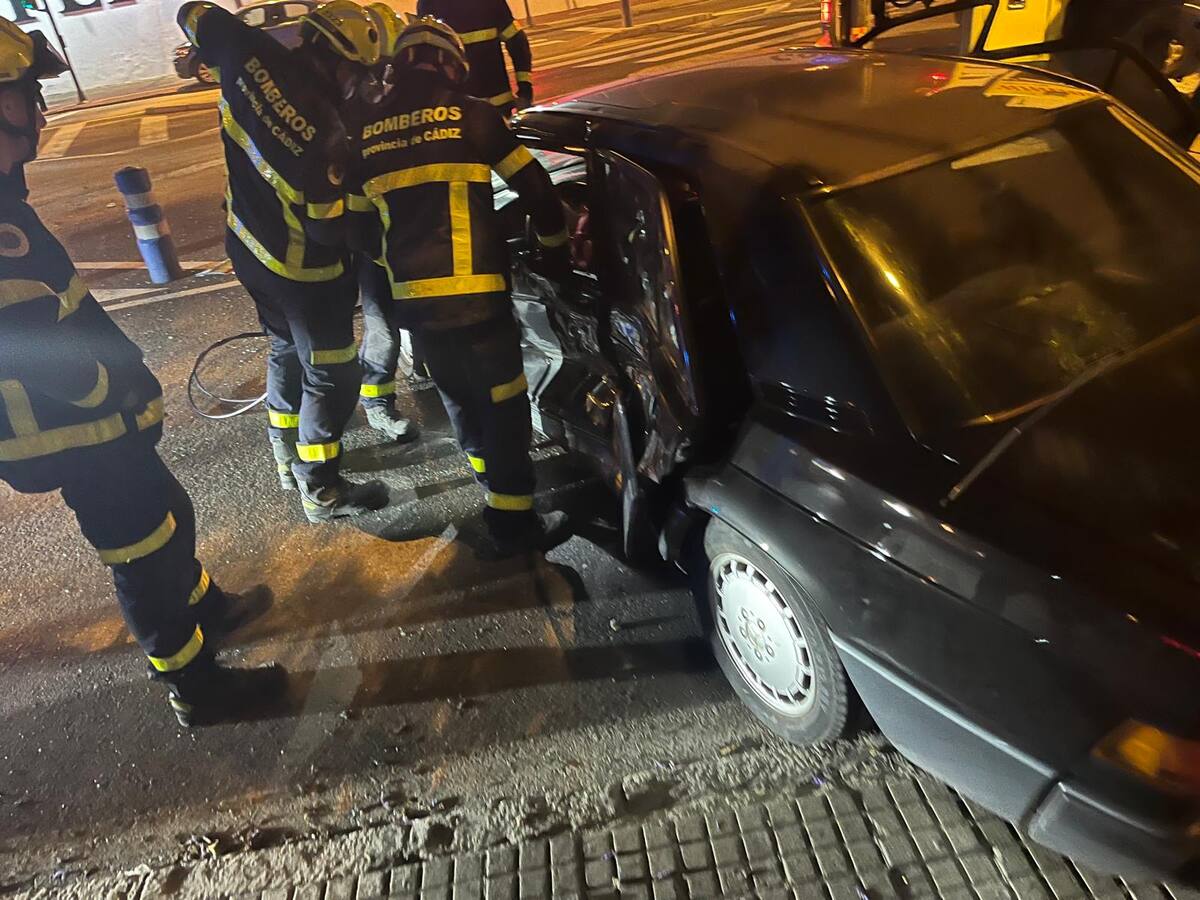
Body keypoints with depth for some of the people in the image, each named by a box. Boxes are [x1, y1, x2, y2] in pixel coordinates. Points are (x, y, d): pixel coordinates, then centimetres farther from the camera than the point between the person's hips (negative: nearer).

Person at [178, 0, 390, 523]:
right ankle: (321, 492, 18)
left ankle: (287, 460, 42)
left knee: (285, 349, 26)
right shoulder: (325, 132, -31)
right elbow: (328, 230, -24)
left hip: (246, 245, 9)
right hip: (302, 269, -8)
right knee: (331, 376, 7)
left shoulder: (250, 54, -11)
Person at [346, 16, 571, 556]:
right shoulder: (471, 115, -1)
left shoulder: (367, 134, 13)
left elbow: (360, 230, 19)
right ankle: (514, 522, 12)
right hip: (474, 291, -5)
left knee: (456, 394, 24)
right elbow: (535, 187, 3)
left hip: (412, 296, 5)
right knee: (502, 401, 6)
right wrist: (555, 250, 19)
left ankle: (492, 477, 43)